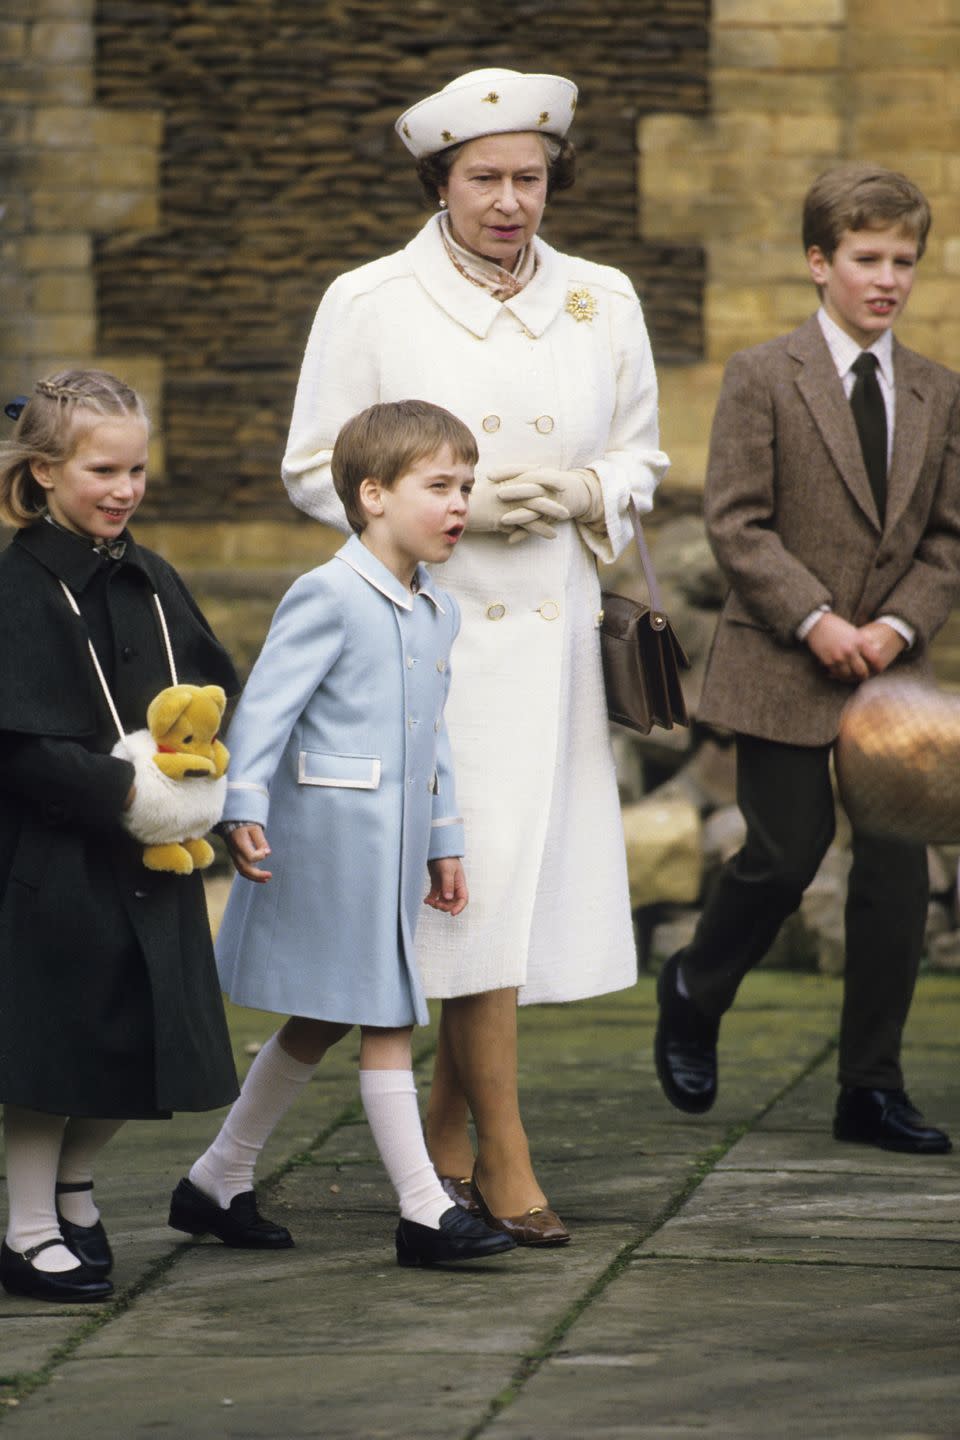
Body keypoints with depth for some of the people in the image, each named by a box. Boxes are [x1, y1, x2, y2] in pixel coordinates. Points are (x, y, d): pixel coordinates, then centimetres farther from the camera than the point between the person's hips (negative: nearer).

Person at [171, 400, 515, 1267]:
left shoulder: (437, 613, 14)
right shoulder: (330, 597, -12)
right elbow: (265, 705, -15)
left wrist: (444, 843, 23)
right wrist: (246, 810, -23)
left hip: (395, 841, 9)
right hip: (331, 833, -9)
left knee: (321, 1023, 13)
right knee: (385, 1018, -7)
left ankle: (219, 1181, 24)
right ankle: (425, 1211, -5)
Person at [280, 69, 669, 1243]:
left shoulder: (602, 302, 9)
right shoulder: (369, 303, -1)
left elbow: (640, 456, 16)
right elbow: (314, 471, 1)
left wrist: (581, 494, -7)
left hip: (552, 632, 4)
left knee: (520, 881, 5)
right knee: (473, 886, -8)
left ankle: (443, 1137, 21)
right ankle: (504, 1165, -1)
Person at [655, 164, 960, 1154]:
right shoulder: (764, 378, -3)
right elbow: (737, 524, -8)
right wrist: (814, 619, -16)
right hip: (782, 667, -4)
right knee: (787, 852, -5)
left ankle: (872, 1087, 8)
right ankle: (693, 996, 25)